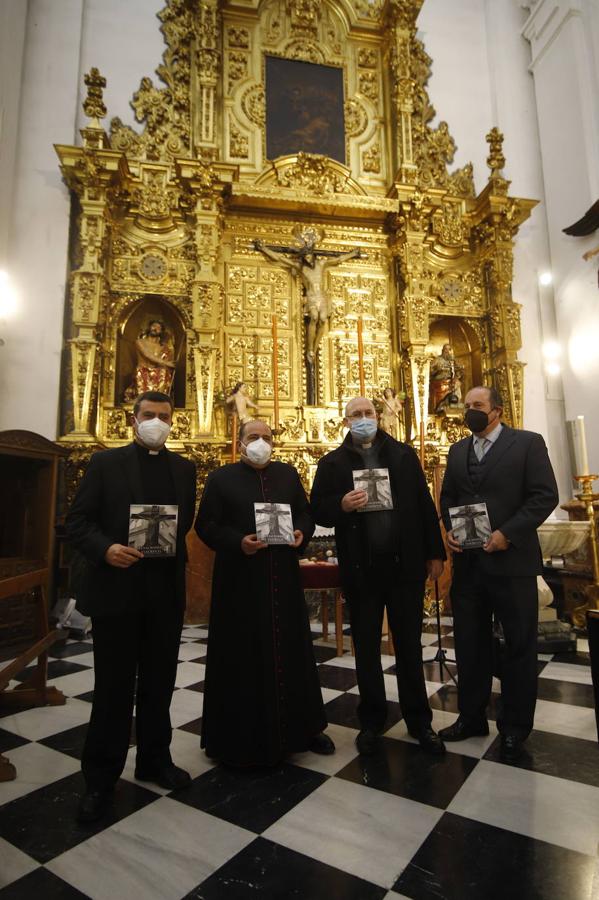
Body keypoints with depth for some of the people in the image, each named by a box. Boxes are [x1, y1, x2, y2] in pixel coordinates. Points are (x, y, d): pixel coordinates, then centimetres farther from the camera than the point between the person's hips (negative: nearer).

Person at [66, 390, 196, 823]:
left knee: (159, 682, 15)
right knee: (113, 686, 8)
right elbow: (77, 521, -3)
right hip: (116, 587, -3)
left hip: (166, 590, 3)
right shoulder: (105, 462, 1)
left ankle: (155, 759, 35)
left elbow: (188, 521, 10)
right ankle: (101, 775, 27)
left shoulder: (184, 468, 9)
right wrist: (105, 549, -19)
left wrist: (173, 547, -7)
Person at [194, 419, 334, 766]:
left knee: (291, 650, 12)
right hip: (240, 581, -3)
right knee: (243, 656, 5)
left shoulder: (288, 474, 11)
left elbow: (306, 513, 13)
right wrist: (238, 543, -19)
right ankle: (243, 736, 23)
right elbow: (206, 525, -4)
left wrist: (302, 534, -8)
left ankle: (302, 727, 29)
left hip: (283, 578, 3)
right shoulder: (221, 478, 1)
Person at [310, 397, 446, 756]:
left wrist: (435, 552, 1)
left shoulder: (404, 454, 5)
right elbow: (319, 512, -1)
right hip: (361, 567, 0)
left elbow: (424, 504, 4)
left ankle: (419, 719, 30)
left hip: (405, 563, 1)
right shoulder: (333, 462, 1)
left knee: (410, 644, 13)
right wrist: (342, 505, -22)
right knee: (366, 647, 12)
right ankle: (372, 720, 30)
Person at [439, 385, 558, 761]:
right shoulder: (457, 450, 12)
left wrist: (507, 534, -18)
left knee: (519, 645, 10)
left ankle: (515, 727, 27)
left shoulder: (528, 443, -4)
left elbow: (545, 495, -10)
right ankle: (472, 716, 31)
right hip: (468, 561, 5)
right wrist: (450, 530, -2)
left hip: (511, 560, -4)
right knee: (470, 642, 14)